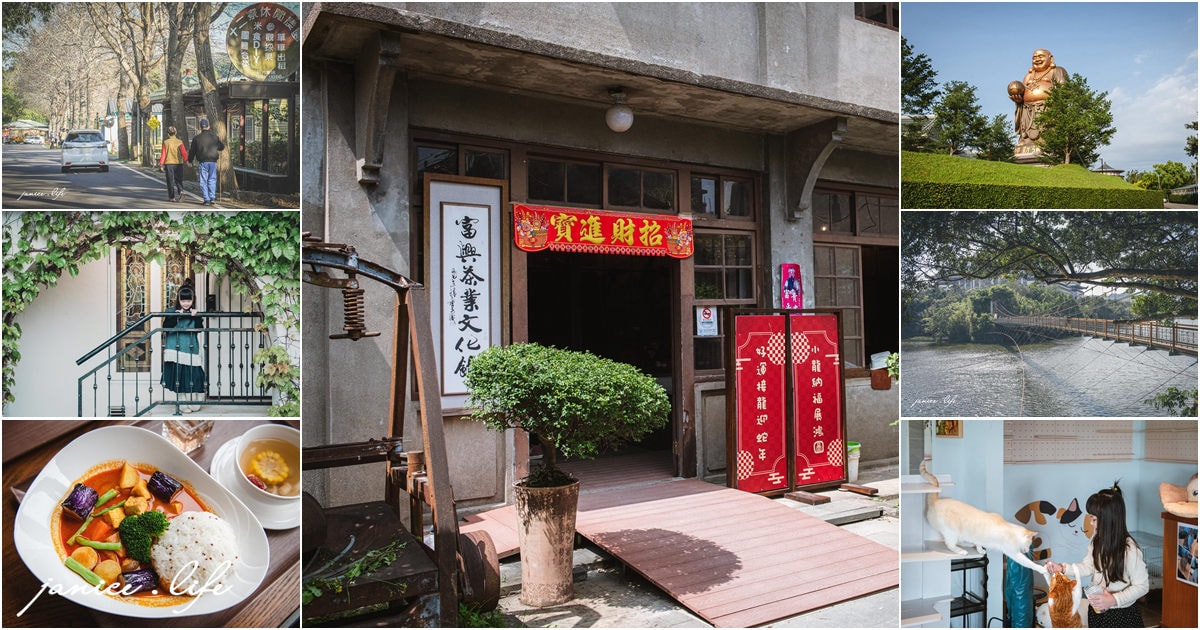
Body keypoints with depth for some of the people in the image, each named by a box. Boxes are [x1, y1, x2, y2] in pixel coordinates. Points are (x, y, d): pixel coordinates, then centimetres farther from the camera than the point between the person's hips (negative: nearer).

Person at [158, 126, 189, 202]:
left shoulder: (165, 142, -3)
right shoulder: (179, 142, -1)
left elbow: (163, 154, -4)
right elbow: (184, 153, -7)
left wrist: (161, 164, 1)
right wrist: (186, 160, 6)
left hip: (169, 164, -1)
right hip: (179, 163, 1)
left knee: (171, 181, 5)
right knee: (179, 179, 11)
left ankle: (172, 197, 4)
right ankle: (180, 191, -14)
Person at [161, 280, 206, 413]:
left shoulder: (195, 313, 8)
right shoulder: (172, 311, 4)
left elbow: (199, 329, -4)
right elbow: (165, 327, -7)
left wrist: (196, 317, -16)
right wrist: (176, 316, -17)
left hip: (191, 350, 1)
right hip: (175, 350, -1)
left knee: (192, 377, -2)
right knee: (178, 378, -1)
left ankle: (193, 403, 10)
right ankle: (183, 403, 8)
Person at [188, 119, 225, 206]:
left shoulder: (196, 138, 0)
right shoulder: (214, 137, 2)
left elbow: (193, 151, 6)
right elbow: (222, 147, 14)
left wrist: (190, 160, 20)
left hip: (203, 162, -1)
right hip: (213, 161, 1)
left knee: (203, 181, 3)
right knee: (212, 179, 11)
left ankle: (206, 199, 0)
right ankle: (212, 197, 2)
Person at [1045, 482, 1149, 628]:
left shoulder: (1130, 550, -25)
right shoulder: (1097, 540, -5)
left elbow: (1142, 586, -18)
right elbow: (1088, 566, 7)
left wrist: (1114, 599, -26)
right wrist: (1063, 568, -6)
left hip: (1122, 615, -6)